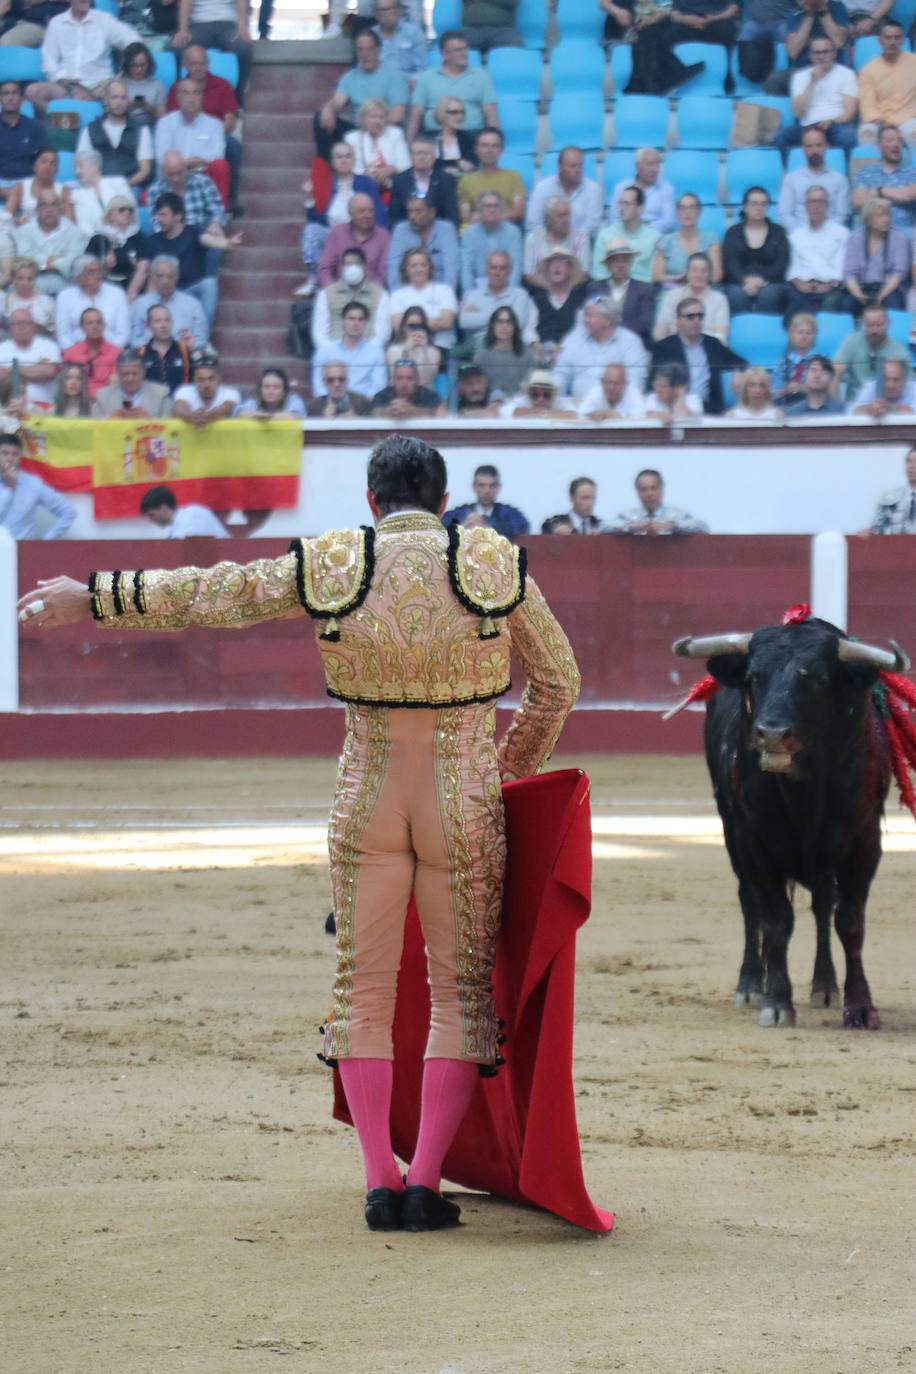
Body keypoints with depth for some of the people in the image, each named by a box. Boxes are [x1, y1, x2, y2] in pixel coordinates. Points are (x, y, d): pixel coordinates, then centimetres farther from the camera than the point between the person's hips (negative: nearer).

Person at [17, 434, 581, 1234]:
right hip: (467, 804, -1)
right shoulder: (498, 566, -3)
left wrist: (92, 599, 17)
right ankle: (426, 1184, -1)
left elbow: (208, 594, 5)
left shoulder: (327, 567, -3)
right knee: (462, 990, 7)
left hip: (367, 803, 1)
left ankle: (380, 1183, 5)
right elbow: (558, 683, 6)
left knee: (364, 990, 11)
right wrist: (512, 772, 23)